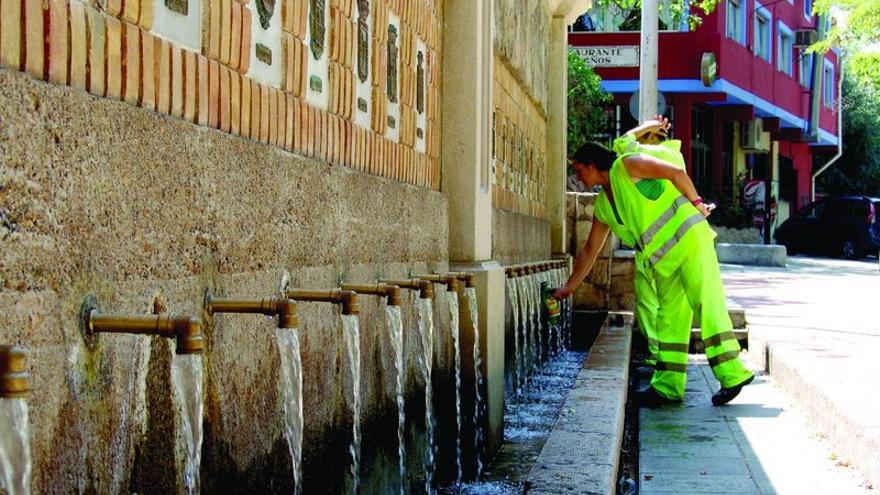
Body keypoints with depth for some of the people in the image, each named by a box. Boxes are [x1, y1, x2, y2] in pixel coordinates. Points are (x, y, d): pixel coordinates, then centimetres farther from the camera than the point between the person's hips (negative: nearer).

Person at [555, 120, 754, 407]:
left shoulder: (626, 165, -6)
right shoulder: (604, 205, 17)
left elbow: (676, 173, -12)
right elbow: (590, 250, 24)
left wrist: (695, 203, -4)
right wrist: (570, 286, 26)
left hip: (689, 236, -8)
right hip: (664, 259, 8)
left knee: (707, 305, -11)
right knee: (669, 318, 4)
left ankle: (732, 373, -11)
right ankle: (667, 387, 3)